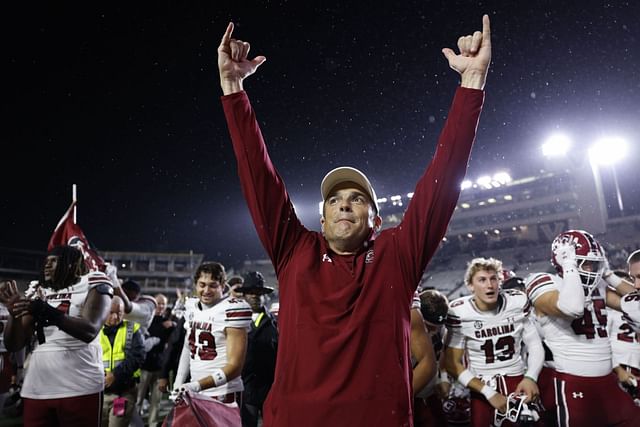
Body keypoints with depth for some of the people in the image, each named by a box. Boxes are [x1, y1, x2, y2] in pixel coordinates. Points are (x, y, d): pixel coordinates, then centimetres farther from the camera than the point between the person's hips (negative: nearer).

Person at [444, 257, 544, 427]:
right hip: (481, 387, -2)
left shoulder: (518, 303, -7)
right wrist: (489, 393, -16)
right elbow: (452, 363, -12)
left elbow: (535, 346, 2)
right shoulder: (460, 313, -15)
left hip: (518, 381, 2)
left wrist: (530, 377, -15)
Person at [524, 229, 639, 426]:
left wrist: (608, 274, 6)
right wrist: (570, 268, -21)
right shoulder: (546, 285, -13)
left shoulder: (597, 286, 10)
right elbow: (572, 308, -33)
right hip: (571, 383, -7)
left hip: (606, 379, 7)